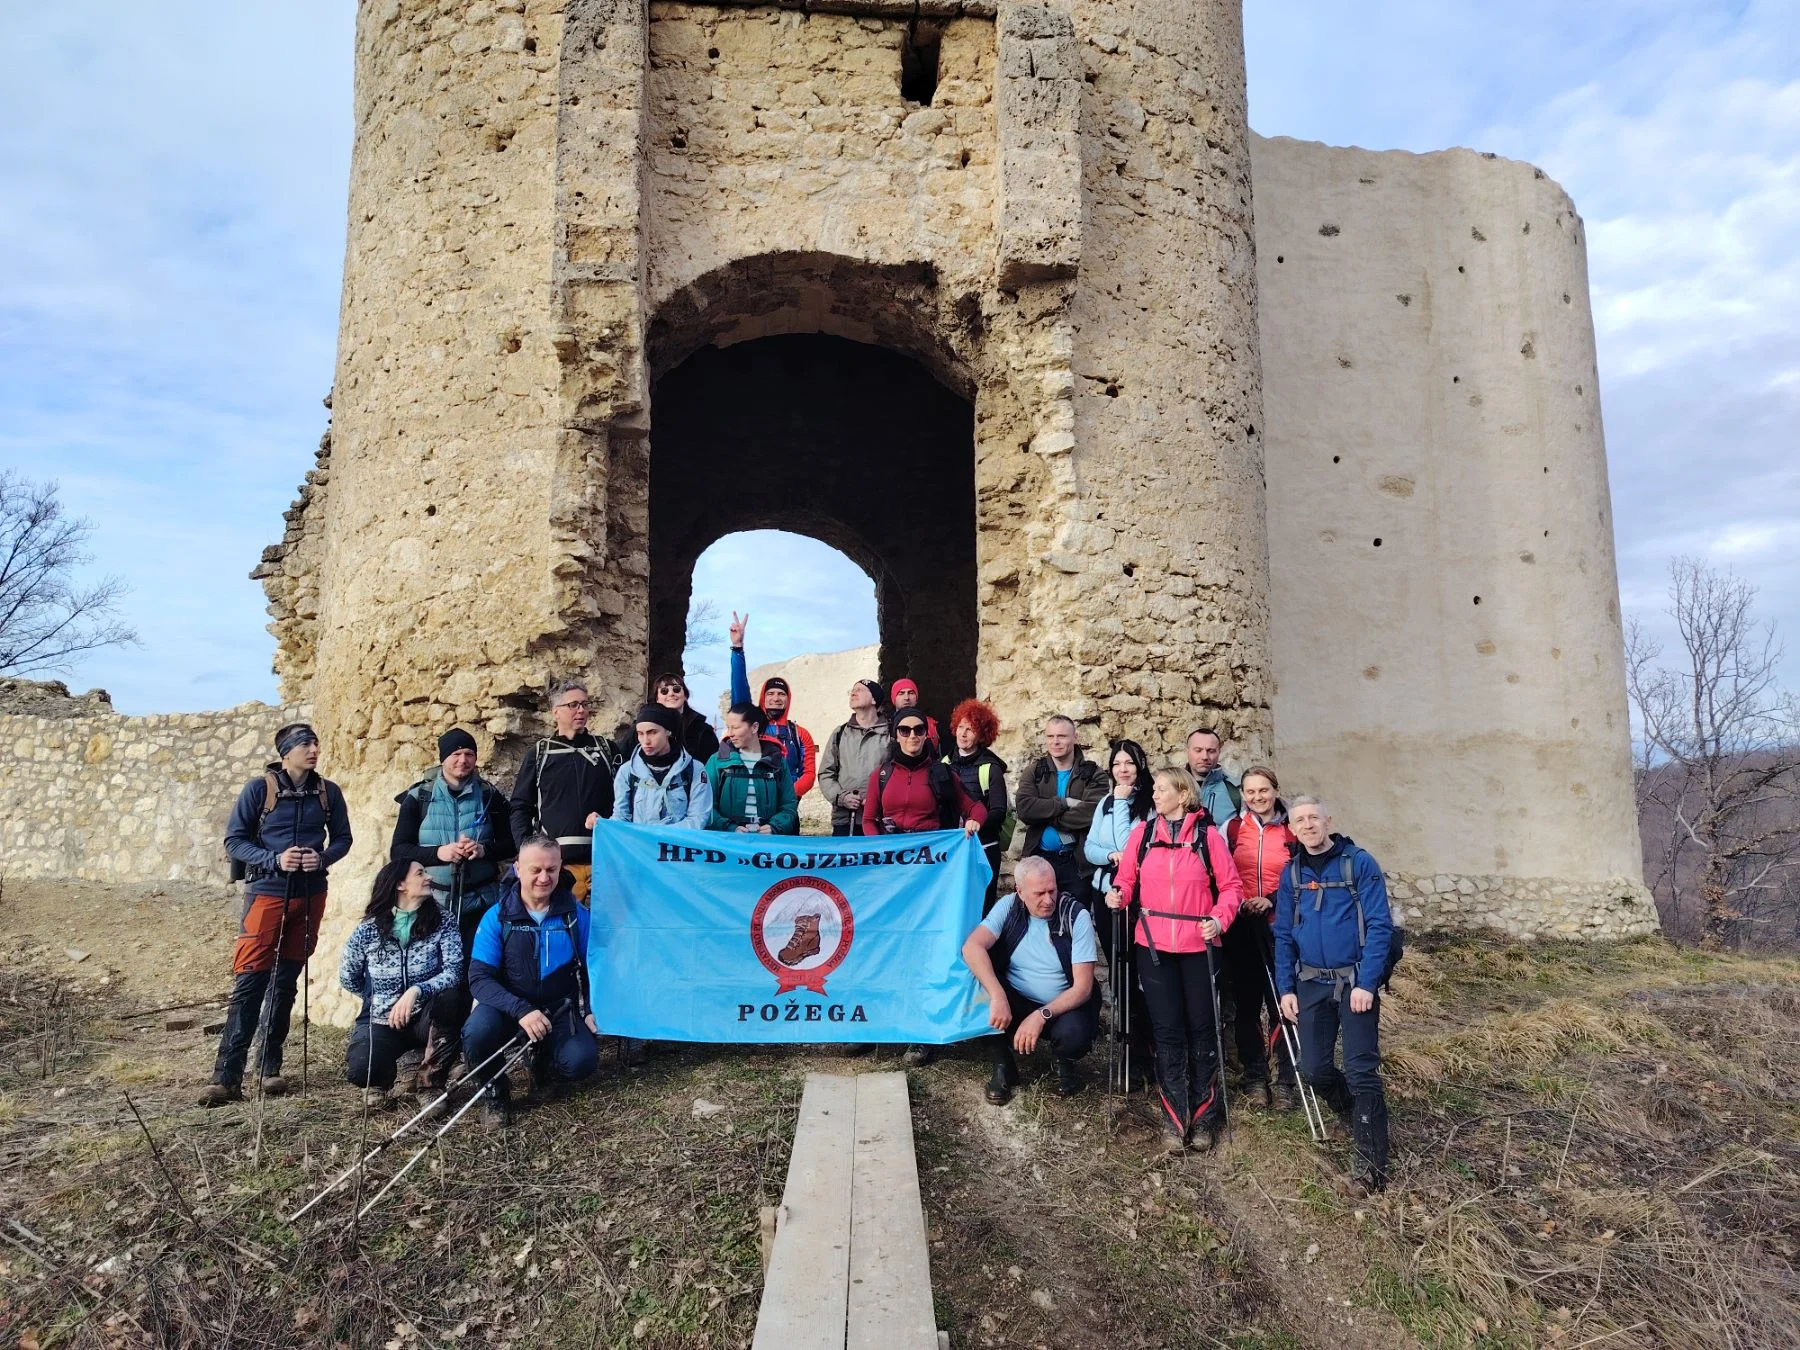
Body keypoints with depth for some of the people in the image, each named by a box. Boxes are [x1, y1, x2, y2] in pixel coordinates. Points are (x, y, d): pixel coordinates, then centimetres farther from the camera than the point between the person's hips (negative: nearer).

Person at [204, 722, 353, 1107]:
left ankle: (270, 1067, 21)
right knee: (249, 983, -8)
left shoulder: (327, 792, 3)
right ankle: (226, 1077, -5)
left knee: (286, 983, 11)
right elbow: (234, 840, -4)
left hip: (310, 896, 3)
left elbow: (342, 837, 11)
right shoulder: (259, 789, -6)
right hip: (267, 893, -3)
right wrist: (275, 860, -19)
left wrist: (323, 858, -10)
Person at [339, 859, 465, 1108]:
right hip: (381, 1020, 0)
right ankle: (383, 1074, 11)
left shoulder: (442, 924, -7)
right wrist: (381, 1001, 10)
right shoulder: (368, 930, -5)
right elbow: (347, 977, 11)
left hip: (424, 1019, 0)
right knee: (359, 1071, -30)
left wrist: (416, 991, -34)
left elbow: (454, 973, -19)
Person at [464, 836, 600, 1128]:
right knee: (478, 1031, -33)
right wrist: (521, 1010, -30)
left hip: (560, 1009, 1)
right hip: (509, 1007, -1)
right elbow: (479, 979, -16)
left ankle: (542, 1061, 13)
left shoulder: (576, 914, -4)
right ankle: (494, 1087, 0)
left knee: (581, 1061, -25)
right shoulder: (497, 917, -10)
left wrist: (592, 1010, -9)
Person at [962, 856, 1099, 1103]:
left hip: (1061, 1007, -1)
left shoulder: (1077, 916, -14)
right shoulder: (1009, 907, -9)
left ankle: (1062, 1061, 5)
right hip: (1015, 1002, 2)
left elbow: (1082, 987, -17)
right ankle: (1003, 1064, -5)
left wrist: (1041, 1015, -31)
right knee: (978, 988, -28)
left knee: (1075, 1034, -35)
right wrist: (998, 997, -37)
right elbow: (972, 947, -24)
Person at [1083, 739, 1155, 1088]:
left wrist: (1121, 801, -15)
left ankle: (1138, 1058, 5)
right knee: (1117, 972, 10)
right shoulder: (1105, 802, 12)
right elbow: (1089, 846, 6)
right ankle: (1131, 1050, 21)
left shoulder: (1150, 803, -7)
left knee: (1135, 974, -6)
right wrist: (1111, 855, -11)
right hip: (1105, 896, 6)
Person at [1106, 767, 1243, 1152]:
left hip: (1198, 946, -2)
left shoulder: (1207, 834, -3)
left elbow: (1230, 886, -1)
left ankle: (1204, 1118, 22)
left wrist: (1219, 919, -15)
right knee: (1167, 1032, 5)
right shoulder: (1142, 833, 4)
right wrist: (1118, 893, -14)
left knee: (1202, 1029, 8)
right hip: (1154, 946, 2)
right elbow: (1127, 878, 7)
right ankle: (1178, 1120, 14)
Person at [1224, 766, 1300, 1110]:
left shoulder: (1291, 831, 2)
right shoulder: (1233, 828, 5)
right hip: (1240, 927, 1)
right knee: (1246, 1003, 7)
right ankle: (1254, 1077, 19)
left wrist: (1272, 901, -11)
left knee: (1281, 1001, -4)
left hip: (1279, 927, -1)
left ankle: (1288, 1080, 8)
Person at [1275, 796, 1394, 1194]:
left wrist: (1366, 983, -18)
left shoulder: (1359, 863, -8)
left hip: (1355, 982, -4)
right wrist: (1286, 989, 3)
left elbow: (1379, 926, -12)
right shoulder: (1291, 873, 6)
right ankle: (1352, 1113, 36)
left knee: (1361, 1070, -5)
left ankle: (1371, 1164, 5)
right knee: (1314, 1069, 5)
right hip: (1311, 984, 4)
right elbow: (1283, 935, 10)